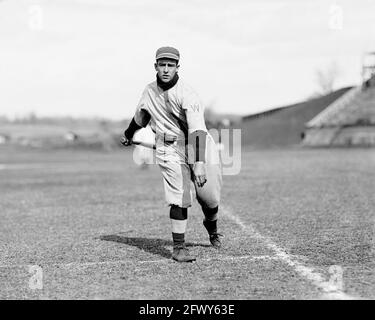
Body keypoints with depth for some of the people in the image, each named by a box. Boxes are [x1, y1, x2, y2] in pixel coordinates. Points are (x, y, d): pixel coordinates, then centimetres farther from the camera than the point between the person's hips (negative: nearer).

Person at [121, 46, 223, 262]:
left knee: (210, 198, 1)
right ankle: (179, 247, -4)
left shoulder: (186, 95, -18)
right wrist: (128, 135, 42)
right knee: (180, 197, -13)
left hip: (198, 147, -2)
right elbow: (141, 116, 25)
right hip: (170, 150, 3)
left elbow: (197, 131, -29)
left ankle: (212, 227, 36)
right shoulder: (150, 91, 2)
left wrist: (199, 164, -40)